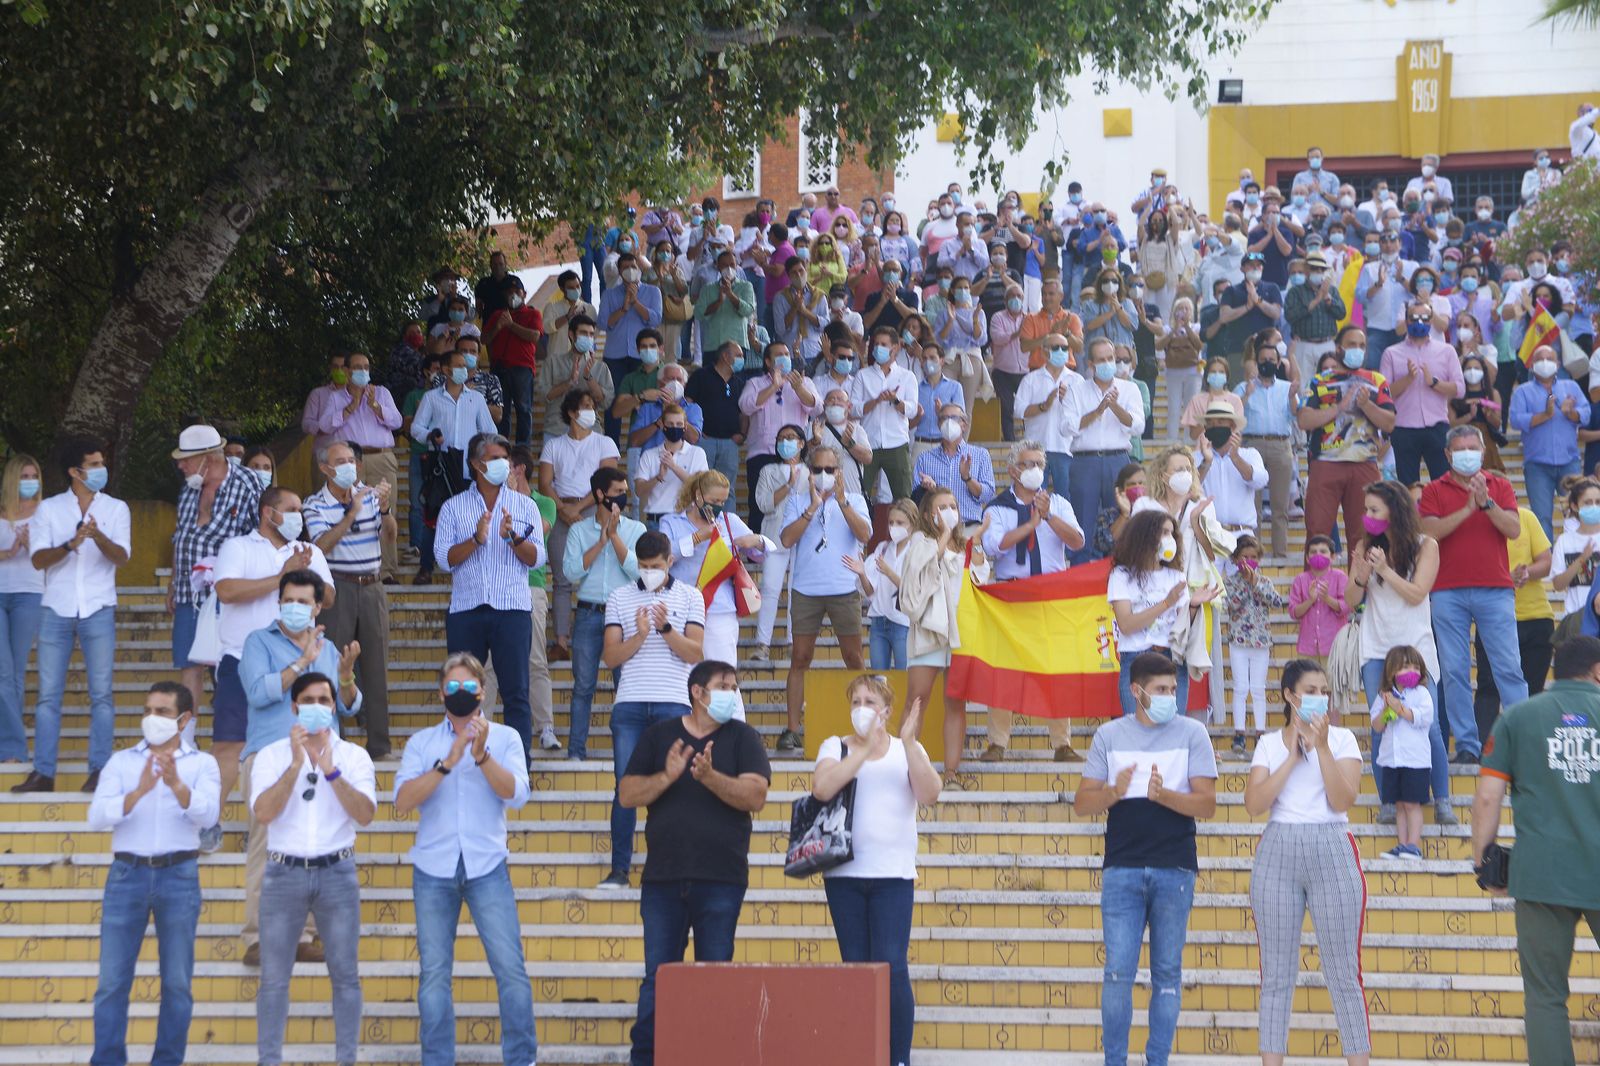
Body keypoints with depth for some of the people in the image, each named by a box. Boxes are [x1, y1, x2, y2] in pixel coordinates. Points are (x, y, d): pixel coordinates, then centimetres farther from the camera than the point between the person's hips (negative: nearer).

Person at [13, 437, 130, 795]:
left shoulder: (116, 509, 5)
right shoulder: (49, 509, 5)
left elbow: (121, 556, -7)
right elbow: (38, 559, -5)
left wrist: (98, 537, -27)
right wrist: (71, 544, -22)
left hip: (98, 610, 0)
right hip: (56, 609, 1)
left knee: (101, 694, -3)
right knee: (48, 694, 1)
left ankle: (99, 770, 0)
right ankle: (42, 772, 4)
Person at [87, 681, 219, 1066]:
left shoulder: (202, 764, 6)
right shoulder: (121, 762, 9)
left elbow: (207, 814, -12)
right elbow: (97, 817, -5)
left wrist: (176, 784, -30)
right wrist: (139, 791, -21)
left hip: (179, 875, -1)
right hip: (127, 872, 1)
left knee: (177, 982, 3)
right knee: (112, 980, -2)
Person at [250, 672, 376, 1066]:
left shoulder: (354, 756, 4)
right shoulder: (271, 755, 2)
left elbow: (365, 815, -9)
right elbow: (263, 814, -11)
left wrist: (330, 770, -18)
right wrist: (296, 764, -18)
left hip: (337, 872, 1)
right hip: (285, 872, -1)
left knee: (345, 974, 2)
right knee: (274, 976, 0)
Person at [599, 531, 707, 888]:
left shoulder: (690, 597, 10)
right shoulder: (620, 597, 11)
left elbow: (696, 654, 1)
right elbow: (611, 657, 5)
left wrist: (666, 628, -13)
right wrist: (640, 635, -12)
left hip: (674, 703, -1)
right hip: (630, 704, 1)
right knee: (625, 786, -3)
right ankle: (619, 868, 0)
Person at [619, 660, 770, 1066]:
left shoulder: (742, 738, 5)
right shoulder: (659, 736, 9)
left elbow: (755, 796, -9)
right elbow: (627, 794, 3)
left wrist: (710, 777, -24)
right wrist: (667, 776, -15)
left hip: (720, 880, -1)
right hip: (663, 879, 1)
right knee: (658, 976, 3)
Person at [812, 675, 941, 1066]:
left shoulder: (907, 750, 10)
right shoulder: (835, 747, 9)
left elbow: (929, 794, -7)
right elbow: (822, 788, -11)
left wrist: (908, 744, -15)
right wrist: (866, 748, -15)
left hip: (893, 873, -1)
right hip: (844, 873, 1)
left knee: (891, 967, -11)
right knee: (856, 967, 3)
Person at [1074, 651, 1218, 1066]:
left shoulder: (1191, 733, 3)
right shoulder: (1110, 735, 6)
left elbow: (1207, 804, -3)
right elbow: (1082, 804, 5)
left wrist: (1163, 794, -20)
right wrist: (1114, 792, -16)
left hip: (1175, 871, 0)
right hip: (1122, 869, 0)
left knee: (1167, 972, 4)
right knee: (1118, 972, -3)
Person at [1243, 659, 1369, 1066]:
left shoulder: (1342, 739, 4)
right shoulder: (1269, 744, 8)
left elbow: (1343, 800, -8)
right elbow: (1254, 804, -5)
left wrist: (1322, 747, -13)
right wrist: (1293, 756, -7)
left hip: (1332, 850, -1)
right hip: (1278, 852, 1)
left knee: (1344, 971, -2)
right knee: (1277, 973, 3)